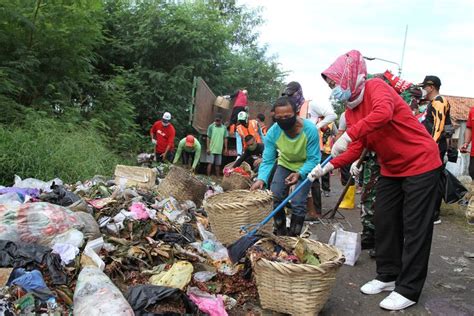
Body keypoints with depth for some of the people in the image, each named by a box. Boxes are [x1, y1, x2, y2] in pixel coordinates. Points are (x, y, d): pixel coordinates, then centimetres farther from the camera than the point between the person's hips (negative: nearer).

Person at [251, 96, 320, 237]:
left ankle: (293, 237, 7)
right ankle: (280, 233, 18)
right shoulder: (273, 132, -26)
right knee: (274, 197, -5)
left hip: (305, 166, -3)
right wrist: (261, 178, -40)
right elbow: (268, 160, -22)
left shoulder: (310, 129, -33)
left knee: (297, 203, -13)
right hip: (285, 164, 3)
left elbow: (313, 159, -28)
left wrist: (299, 174, -45)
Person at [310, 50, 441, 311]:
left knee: (415, 228, -2)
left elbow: (383, 113, -40)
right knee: (384, 221, 11)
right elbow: (356, 149, 0)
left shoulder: (375, 87, -18)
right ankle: (388, 276, 25)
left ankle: (408, 290, 5)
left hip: (421, 163, -9)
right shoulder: (350, 111, 6)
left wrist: (348, 135, -44)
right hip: (391, 169, 9)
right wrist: (328, 166, -12)